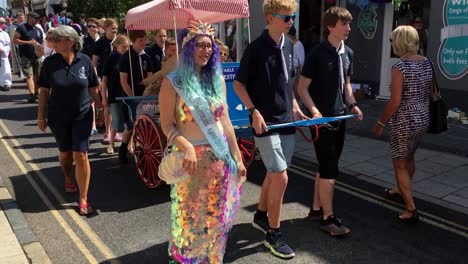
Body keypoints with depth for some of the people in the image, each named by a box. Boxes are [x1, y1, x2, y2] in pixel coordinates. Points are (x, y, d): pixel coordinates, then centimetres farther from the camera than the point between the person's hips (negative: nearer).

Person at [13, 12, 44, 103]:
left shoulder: (38, 30, 15)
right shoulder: (21, 28, -2)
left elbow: (41, 42, 23)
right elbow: (15, 40, -7)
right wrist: (28, 42, -17)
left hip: (37, 56, 5)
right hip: (26, 57, -5)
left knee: (36, 75, 8)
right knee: (29, 75, -13)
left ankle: (36, 93, 18)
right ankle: (31, 94, -21)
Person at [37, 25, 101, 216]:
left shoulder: (84, 61, -7)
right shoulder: (50, 62, -6)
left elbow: (93, 88, 1)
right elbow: (44, 90, 0)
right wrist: (41, 116, -1)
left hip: (82, 115, -1)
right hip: (58, 117, 2)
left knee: (81, 155, -5)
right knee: (65, 152, 17)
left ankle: (83, 200, 5)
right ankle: (68, 179, 49)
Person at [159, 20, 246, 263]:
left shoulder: (217, 79, 7)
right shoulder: (173, 82, -6)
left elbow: (225, 121, 9)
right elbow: (167, 126, -9)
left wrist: (237, 157, 8)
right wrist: (187, 147, -27)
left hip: (220, 157, 4)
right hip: (192, 158, -4)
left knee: (216, 216, 13)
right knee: (190, 216, 8)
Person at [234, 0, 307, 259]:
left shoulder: (288, 45, 9)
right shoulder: (256, 48, -12)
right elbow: (238, 84, -9)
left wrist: (294, 107, 11)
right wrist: (254, 111, -18)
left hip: (286, 121, 7)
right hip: (266, 123, -7)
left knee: (274, 173, 16)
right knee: (281, 177, -8)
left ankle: (260, 215, 37)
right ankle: (273, 234, 8)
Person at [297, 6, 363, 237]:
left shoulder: (348, 53, 8)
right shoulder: (317, 54, -12)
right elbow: (302, 88, -12)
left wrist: (352, 104, 4)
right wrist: (314, 111, -24)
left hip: (340, 118, 7)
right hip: (322, 119, -7)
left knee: (326, 167, 14)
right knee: (329, 169, -4)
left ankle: (316, 208, 28)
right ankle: (328, 218, 9)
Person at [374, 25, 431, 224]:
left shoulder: (399, 67, -19)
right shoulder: (426, 62, 3)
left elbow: (395, 101, -21)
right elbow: (431, 92, 12)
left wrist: (381, 123, -11)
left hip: (404, 122, -8)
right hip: (423, 119, 8)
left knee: (399, 164, 6)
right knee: (409, 157, 27)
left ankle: (411, 209, 7)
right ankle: (402, 191, 48)